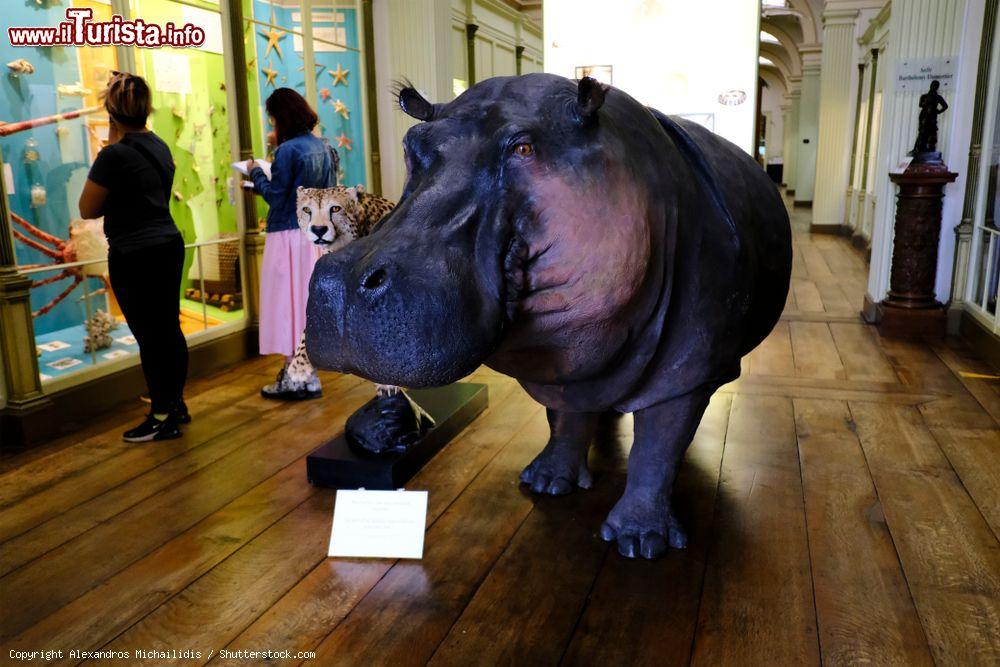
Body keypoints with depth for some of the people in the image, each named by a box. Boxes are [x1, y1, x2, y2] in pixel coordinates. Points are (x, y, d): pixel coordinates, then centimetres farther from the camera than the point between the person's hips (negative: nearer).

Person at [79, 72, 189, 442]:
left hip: (135, 255, -8)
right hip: (169, 245, 8)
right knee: (169, 328, 14)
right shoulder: (159, 147, 8)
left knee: (149, 336, -1)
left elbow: (87, 210, -6)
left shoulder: (114, 155, -15)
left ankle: (162, 419, 8)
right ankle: (176, 405, 25)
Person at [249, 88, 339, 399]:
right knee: (309, 301, 14)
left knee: (290, 303, -1)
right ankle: (305, 372, 23)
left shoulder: (288, 150, -15)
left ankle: (299, 378, 3)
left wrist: (256, 173, 5)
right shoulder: (324, 147, 9)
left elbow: (275, 196, -12)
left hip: (289, 235, -8)